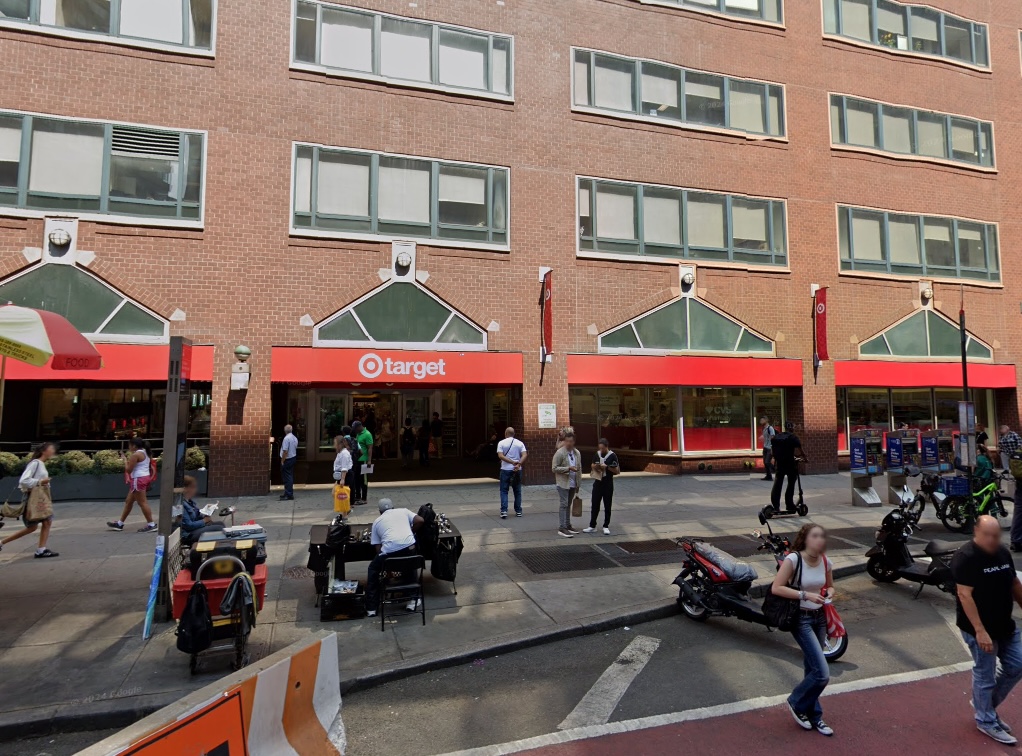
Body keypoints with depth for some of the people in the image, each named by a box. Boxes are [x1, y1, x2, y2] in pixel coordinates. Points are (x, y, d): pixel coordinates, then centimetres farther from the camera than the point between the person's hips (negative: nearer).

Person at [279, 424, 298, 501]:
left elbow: (285, 451, -23)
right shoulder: (295, 438, 7)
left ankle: (289, 495, -3)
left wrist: (282, 461, -16)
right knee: (290, 476, 16)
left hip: (287, 460, -9)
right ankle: (287, 493, 26)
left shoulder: (286, 438, -20)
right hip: (293, 458, 9)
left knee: (287, 477, -4)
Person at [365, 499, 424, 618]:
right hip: (409, 547, 1)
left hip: (389, 550, -1)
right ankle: (413, 600, 36)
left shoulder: (377, 521, 24)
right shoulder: (403, 511, 24)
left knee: (373, 570, 28)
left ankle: (371, 608, 28)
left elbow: (378, 548, 18)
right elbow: (420, 521, 11)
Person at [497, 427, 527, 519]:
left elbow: (500, 456, -14)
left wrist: (512, 462, -17)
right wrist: (518, 464, -19)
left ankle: (504, 511, -7)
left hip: (505, 470, -2)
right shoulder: (520, 443, 4)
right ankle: (518, 511, 16)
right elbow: (525, 455, -9)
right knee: (517, 491, 12)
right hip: (517, 470, 2)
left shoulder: (501, 443, -2)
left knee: (504, 491, 4)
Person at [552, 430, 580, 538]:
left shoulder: (577, 453, 9)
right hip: (563, 483, -6)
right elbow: (554, 468, -14)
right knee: (564, 505, -6)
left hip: (572, 484, 6)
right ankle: (562, 528, -4)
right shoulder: (560, 453, -11)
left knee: (568, 505, 14)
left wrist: (578, 484, 16)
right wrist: (568, 468, -21)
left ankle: (568, 525, 22)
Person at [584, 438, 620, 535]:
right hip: (598, 482, 4)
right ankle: (592, 526, 15)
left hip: (608, 484, -4)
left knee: (607, 506, 5)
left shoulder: (612, 456, -9)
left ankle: (606, 526, 15)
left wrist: (607, 467, -20)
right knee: (595, 505, 7)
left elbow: (617, 471, -8)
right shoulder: (597, 454, 5)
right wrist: (595, 467, -5)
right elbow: (592, 465, 18)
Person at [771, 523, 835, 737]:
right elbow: (776, 588, -21)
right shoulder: (793, 559, -20)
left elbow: (829, 586, 17)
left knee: (812, 669, 17)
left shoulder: (826, 562, -2)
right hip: (801, 619, -6)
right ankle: (796, 703, 15)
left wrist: (829, 593, -5)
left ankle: (813, 716, 34)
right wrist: (805, 595, -25)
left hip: (820, 617, 6)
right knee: (822, 673, -10)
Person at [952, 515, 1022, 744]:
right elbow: (965, 595, -24)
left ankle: (984, 703, 34)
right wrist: (980, 631, -26)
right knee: (985, 675, 5)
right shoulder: (966, 558, -22)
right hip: (980, 629, -8)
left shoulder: (1003, 553, 4)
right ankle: (986, 721, 24)